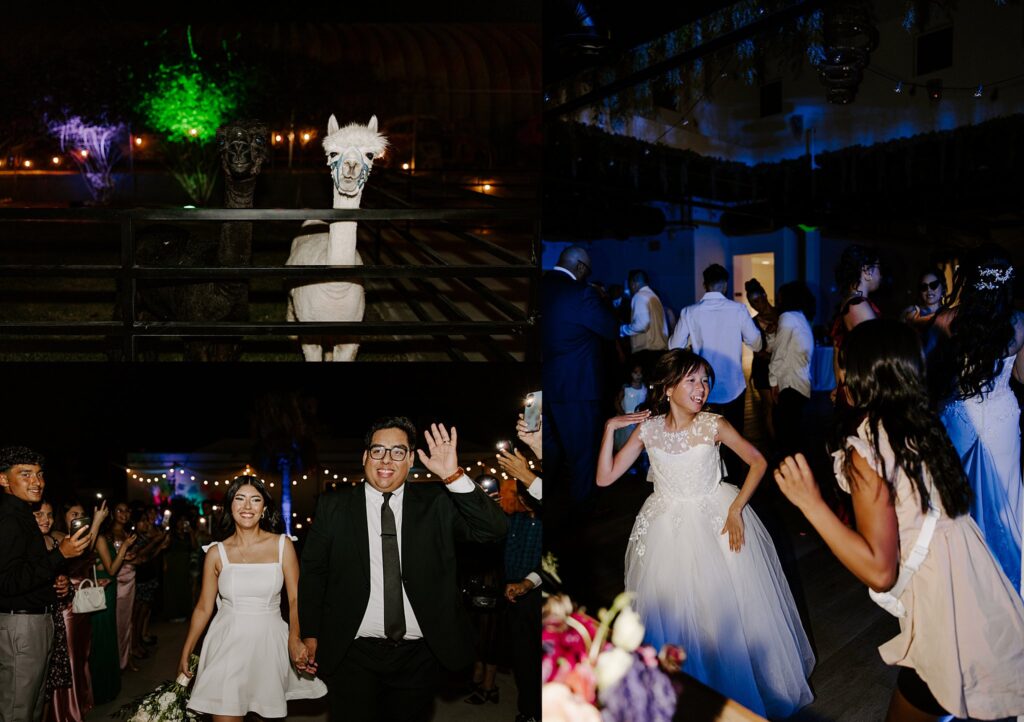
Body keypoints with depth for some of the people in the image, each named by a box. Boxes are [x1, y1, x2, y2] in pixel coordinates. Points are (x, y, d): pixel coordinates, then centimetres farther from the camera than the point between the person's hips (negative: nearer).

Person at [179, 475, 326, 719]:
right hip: (227, 644, 0)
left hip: (268, 643, 0)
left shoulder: (282, 545, -1)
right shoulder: (217, 553, 1)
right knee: (225, 715, -2)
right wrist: (186, 653, 6)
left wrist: (295, 638, -21)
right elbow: (204, 608, 8)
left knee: (266, 712, 11)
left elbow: (295, 599, -4)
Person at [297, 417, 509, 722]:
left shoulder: (435, 503, 0)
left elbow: (494, 529, -12)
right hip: (353, 654, -1)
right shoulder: (334, 506, 1)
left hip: (417, 657, 1)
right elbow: (313, 572, 5)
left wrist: (454, 477, -22)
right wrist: (310, 635, 2)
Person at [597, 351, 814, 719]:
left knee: (728, 605, 5)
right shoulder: (647, 429, -8)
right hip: (668, 527, 1)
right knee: (671, 610, 7)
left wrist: (736, 510, -12)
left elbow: (758, 461, -5)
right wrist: (610, 428, -15)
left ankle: (739, 685, 30)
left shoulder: (713, 425, -13)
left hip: (716, 519, -1)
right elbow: (605, 478, -8)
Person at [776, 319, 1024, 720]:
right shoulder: (920, 422, 1)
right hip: (982, 597, 7)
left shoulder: (865, 449, -20)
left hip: (948, 622, -7)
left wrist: (811, 503, -23)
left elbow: (879, 570, -23)